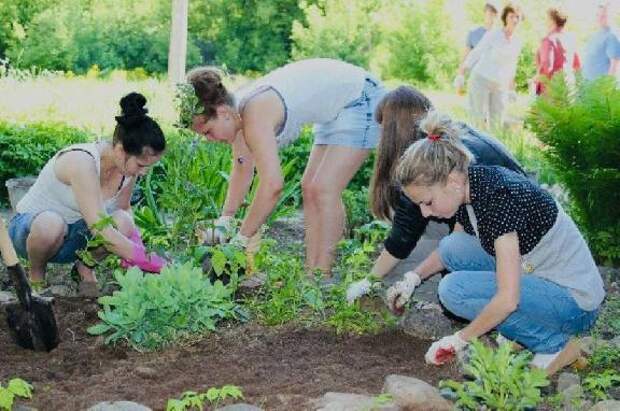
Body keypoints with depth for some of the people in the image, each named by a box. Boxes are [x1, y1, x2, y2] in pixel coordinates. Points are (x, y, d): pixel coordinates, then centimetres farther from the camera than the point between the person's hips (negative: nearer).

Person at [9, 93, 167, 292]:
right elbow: (101, 230, -39)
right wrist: (153, 263, -38)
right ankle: (36, 274, -9)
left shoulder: (129, 166, -11)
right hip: (29, 228, -5)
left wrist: (132, 237, -12)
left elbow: (124, 208, 9)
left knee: (123, 223, -25)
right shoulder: (82, 162, -34)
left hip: (71, 237, 5)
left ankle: (85, 266, 3)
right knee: (51, 224, -41)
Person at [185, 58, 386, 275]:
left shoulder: (255, 116, -32)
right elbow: (243, 169, 5)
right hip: (336, 111, 10)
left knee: (323, 190, -14)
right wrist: (223, 223, 0)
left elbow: (272, 184, -38)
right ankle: (311, 272, 12)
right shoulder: (236, 109, -5)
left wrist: (241, 239, -31)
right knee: (310, 188, 9)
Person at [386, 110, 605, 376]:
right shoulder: (467, 188, -2)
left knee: (454, 289, -20)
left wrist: (459, 340, -17)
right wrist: (414, 277, 6)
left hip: (577, 306, -9)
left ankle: (554, 344, -6)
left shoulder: (499, 196, -28)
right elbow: (452, 251, 20)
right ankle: (515, 335, 7)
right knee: (452, 247, 0)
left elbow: (508, 299, -29)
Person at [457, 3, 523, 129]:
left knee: (497, 123, 0)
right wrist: (461, 74, -8)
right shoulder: (492, 34, -8)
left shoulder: (518, 42, 7)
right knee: (480, 120, -9)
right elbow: (475, 54, -5)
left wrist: (511, 89, 21)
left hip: (500, 86, 5)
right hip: (480, 80, -5)